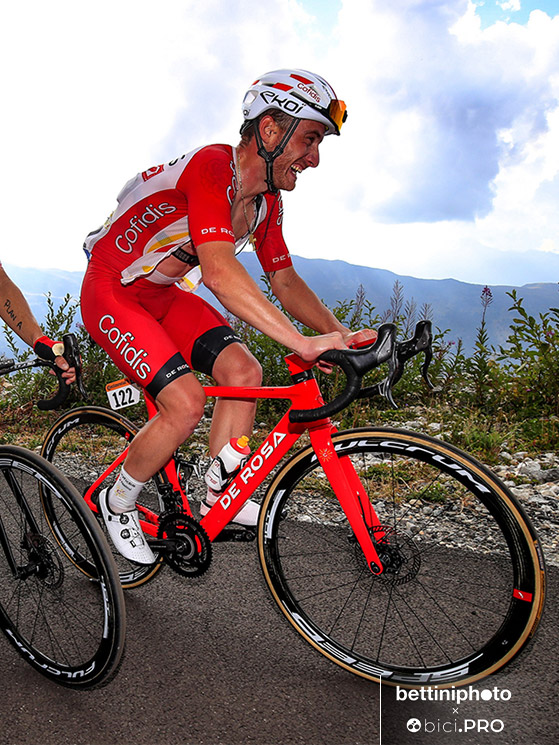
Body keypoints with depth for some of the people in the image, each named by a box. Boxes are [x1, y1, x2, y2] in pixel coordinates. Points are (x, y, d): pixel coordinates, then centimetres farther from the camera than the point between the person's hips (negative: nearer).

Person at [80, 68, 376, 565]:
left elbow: (286, 283, 1)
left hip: (165, 294, 8)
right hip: (111, 294, -8)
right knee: (186, 402, -21)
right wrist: (302, 342, -47)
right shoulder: (211, 168, -28)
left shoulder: (267, 200, -2)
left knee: (245, 371, -9)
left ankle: (218, 499, 4)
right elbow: (220, 273, -42)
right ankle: (118, 504, 6)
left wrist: (343, 335, -12)